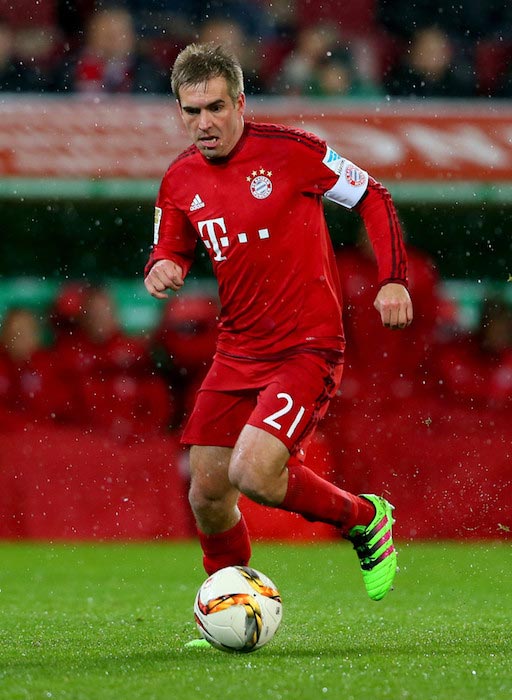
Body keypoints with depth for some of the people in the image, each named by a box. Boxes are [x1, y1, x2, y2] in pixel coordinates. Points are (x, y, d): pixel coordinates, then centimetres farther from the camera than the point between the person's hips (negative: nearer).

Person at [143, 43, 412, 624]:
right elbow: (171, 250, 18)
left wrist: (392, 280, -10)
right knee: (207, 495, 5)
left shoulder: (289, 150, -11)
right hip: (237, 353, 6)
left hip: (307, 349, -6)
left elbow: (372, 197, -1)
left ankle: (364, 521, 4)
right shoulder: (179, 181, 4)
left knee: (254, 474, -24)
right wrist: (162, 268, -7)